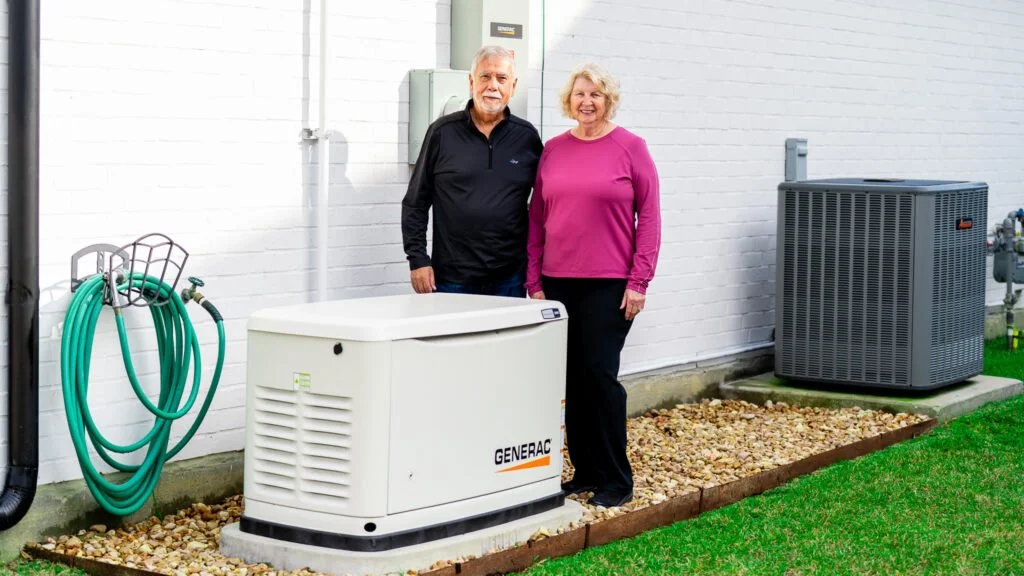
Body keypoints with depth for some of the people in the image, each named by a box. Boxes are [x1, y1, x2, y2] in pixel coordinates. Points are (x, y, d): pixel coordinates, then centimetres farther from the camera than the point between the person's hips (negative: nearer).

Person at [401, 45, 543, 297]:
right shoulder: (443, 132, 3)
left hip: (509, 278, 1)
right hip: (451, 278, -1)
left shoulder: (527, 137, 6)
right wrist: (417, 258, -2)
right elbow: (415, 203, 6)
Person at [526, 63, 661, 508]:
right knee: (572, 378, 7)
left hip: (609, 285, -4)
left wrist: (639, 281, -8)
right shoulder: (553, 150, 9)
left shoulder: (629, 148, -2)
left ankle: (616, 480, 5)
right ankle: (584, 472, 17)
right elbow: (537, 218, 11)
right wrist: (534, 282, 6)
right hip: (558, 282, 4)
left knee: (600, 374, -6)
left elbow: (649, 216, -3)